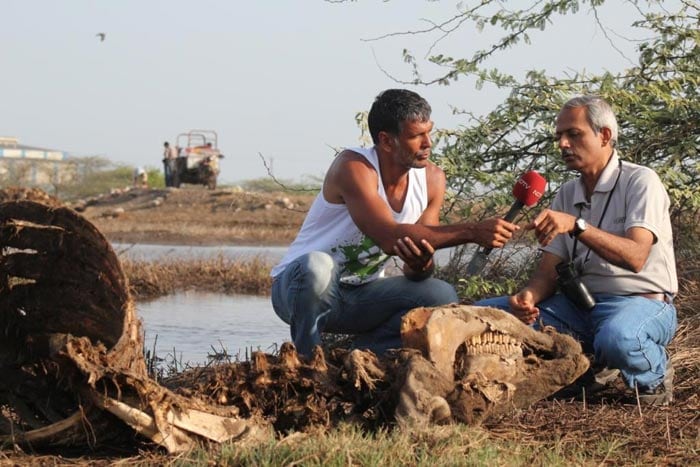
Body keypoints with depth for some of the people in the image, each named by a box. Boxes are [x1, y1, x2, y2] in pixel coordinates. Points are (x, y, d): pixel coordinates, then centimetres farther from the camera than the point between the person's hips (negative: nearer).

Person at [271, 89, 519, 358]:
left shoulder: (432, 179, -4)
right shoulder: (353, 167, -23)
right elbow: (390, 238, -36)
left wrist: (420, 264, -32)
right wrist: (472, 232, -39)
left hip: (359, 296, 5)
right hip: (299, 285, -5)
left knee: (441, 296, -18)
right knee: (316, 267, -40)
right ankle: (307, 359, -17)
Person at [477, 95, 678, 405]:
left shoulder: (640, 182, -6)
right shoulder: (566, 195, 15)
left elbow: (635, 258, -22)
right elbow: (548, 272, 9)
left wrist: (576, 225, -34)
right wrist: (528, 297, -16)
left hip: (640, 302, -6)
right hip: (578, 305, 6)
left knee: (617, 338, -43)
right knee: (485, 312, -10)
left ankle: (655, 374, -5)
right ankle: (589, 364, -4)